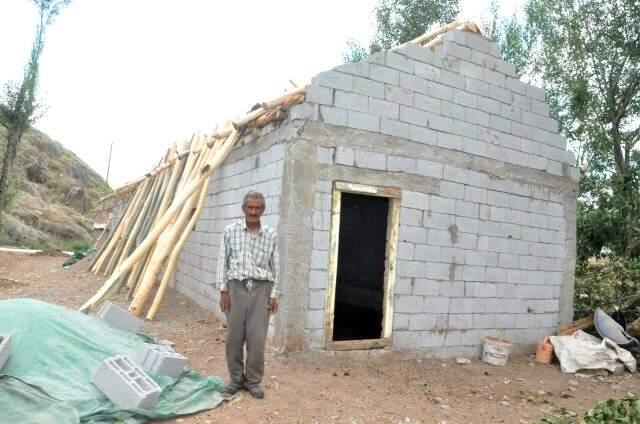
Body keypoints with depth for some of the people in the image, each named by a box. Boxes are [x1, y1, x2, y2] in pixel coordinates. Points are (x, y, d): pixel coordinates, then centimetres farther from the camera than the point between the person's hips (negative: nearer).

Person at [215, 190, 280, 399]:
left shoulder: (271, 235, 3)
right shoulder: (230, 231, 0)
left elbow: (275, 266, 6)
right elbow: (222, 262, 2)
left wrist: (274, 295, 2)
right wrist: (223, 290, -2)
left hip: (261, 289, 0)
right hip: (237, 287, 0)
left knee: (257, 339, 0)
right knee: (234, 337, 6)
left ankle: (253, 381, 16)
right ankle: (236, 379, 23)